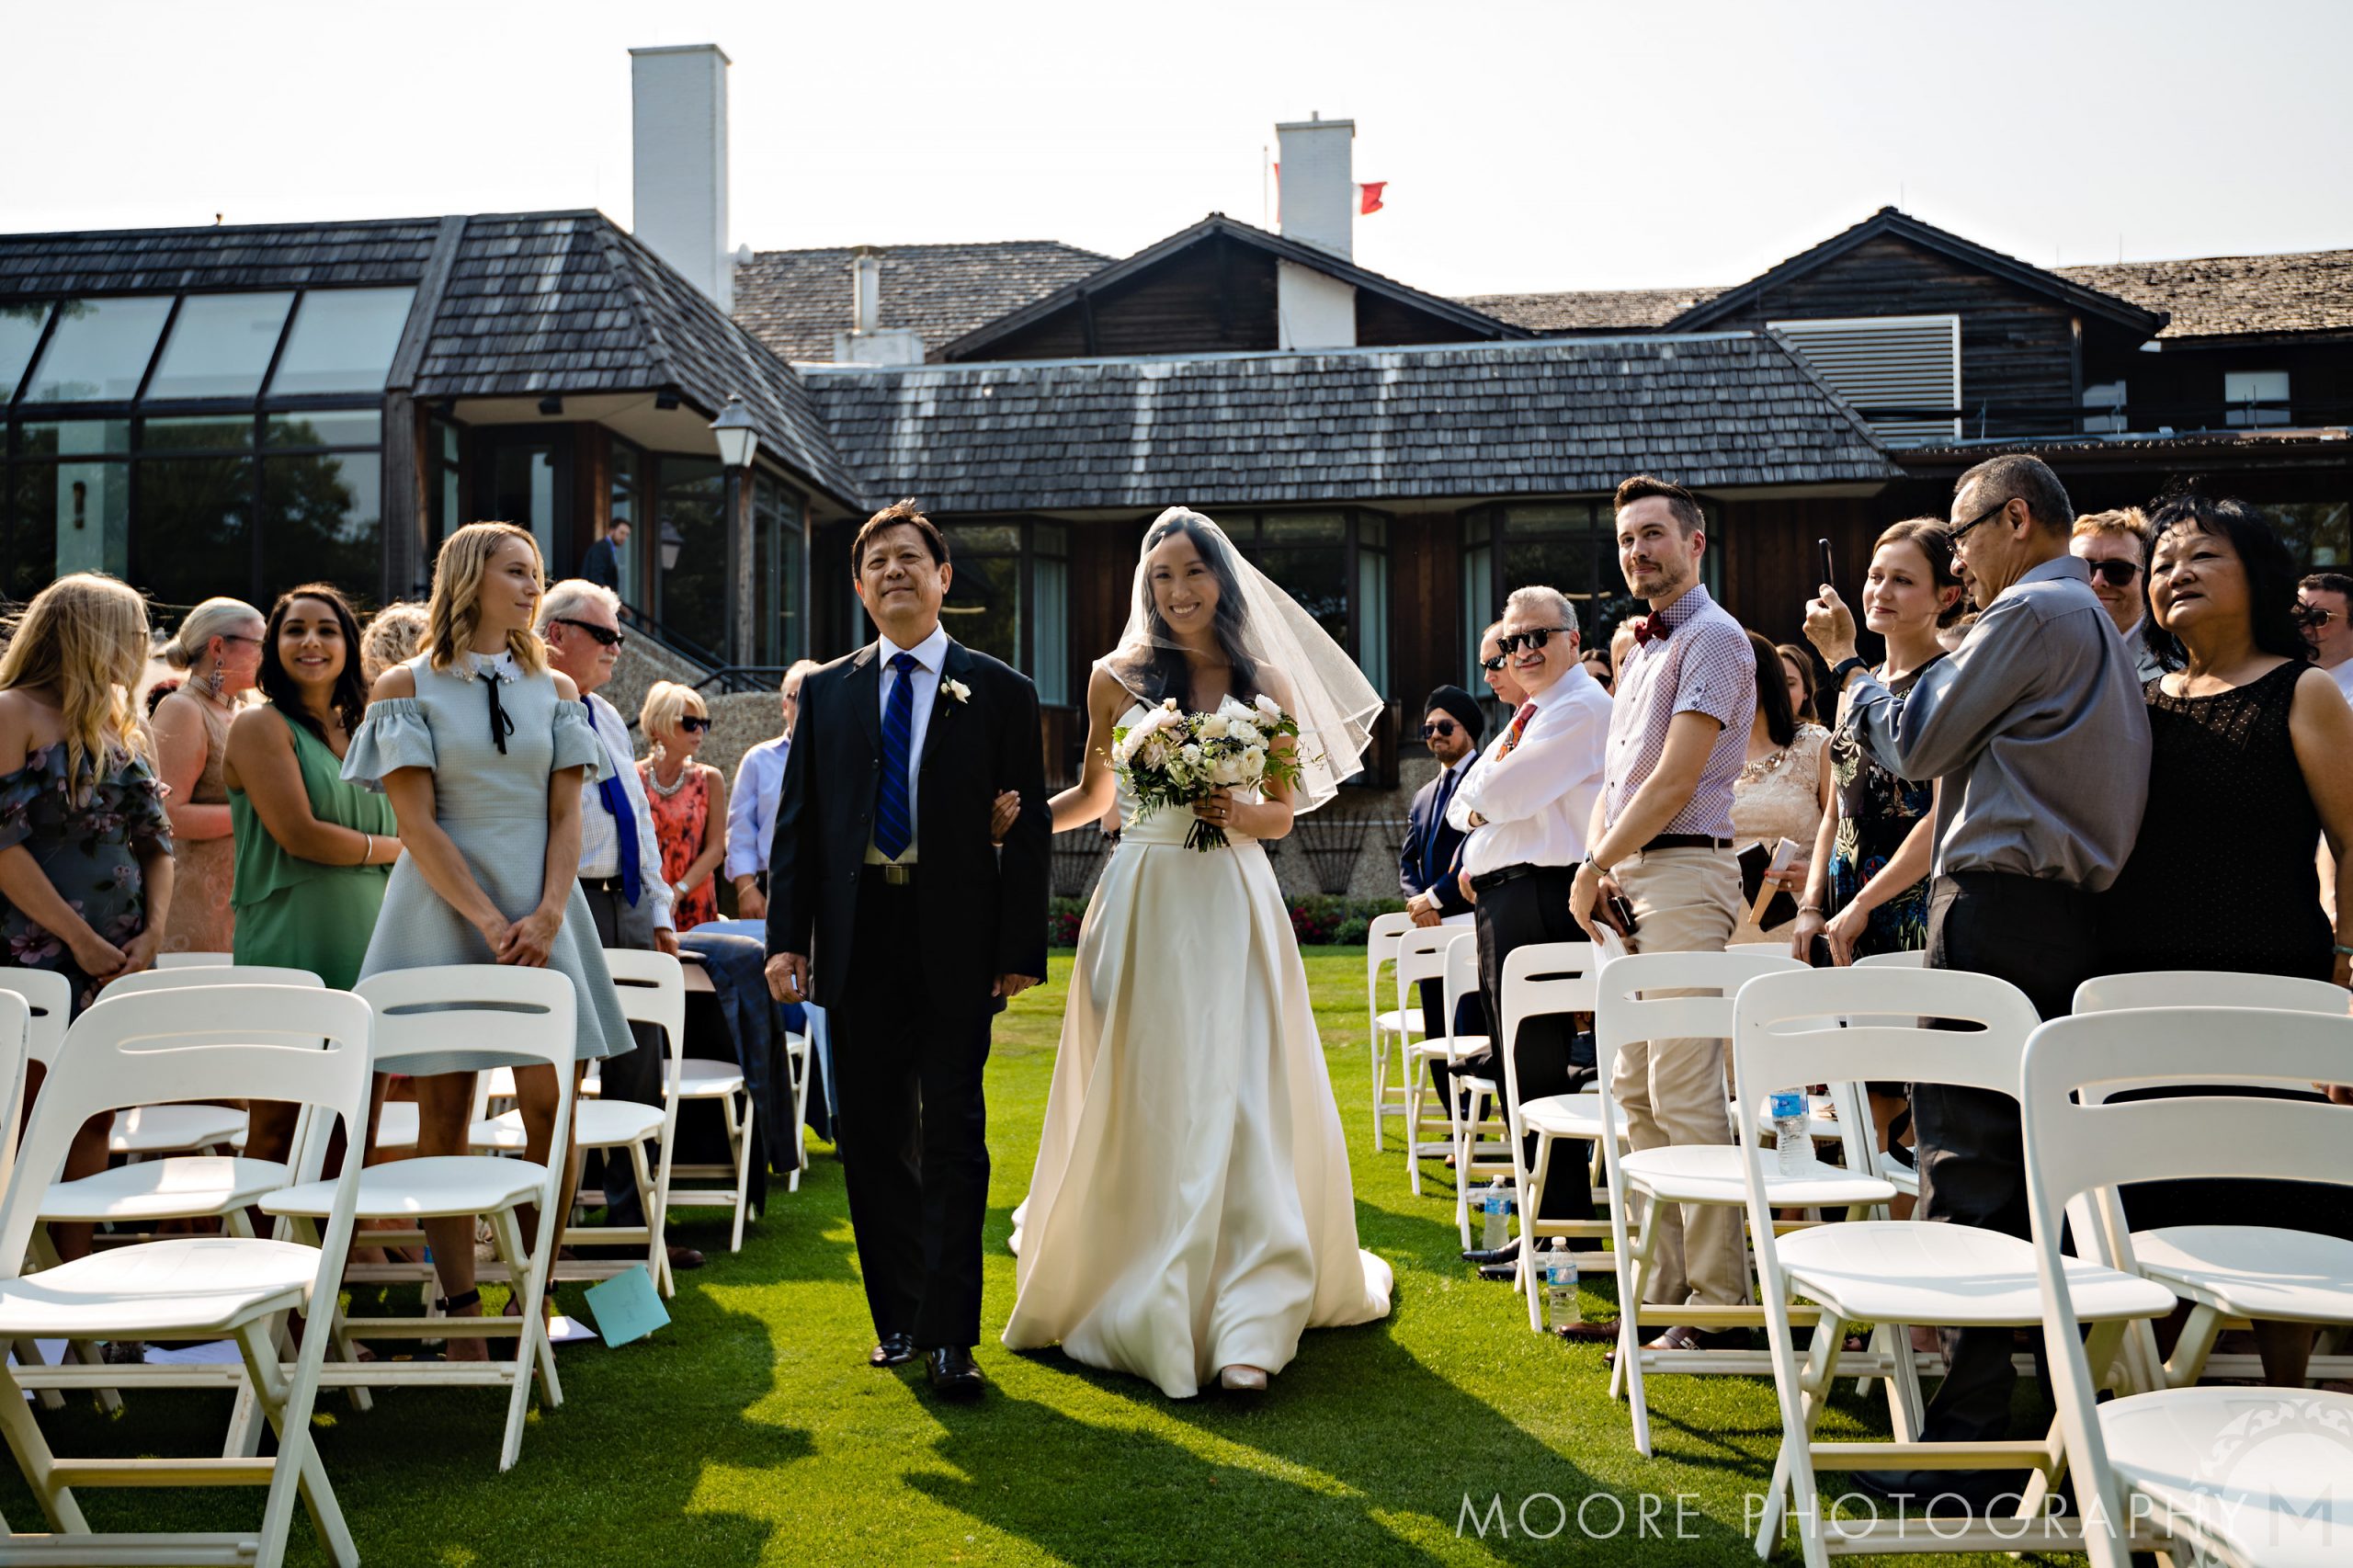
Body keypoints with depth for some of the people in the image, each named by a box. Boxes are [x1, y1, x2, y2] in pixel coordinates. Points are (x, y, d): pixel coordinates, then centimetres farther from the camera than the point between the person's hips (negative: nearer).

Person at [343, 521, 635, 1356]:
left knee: (552, 1112, -3)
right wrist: (489, 921, -13)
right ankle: (462, 1313, 7)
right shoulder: (407, 686, 2)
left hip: (541, 915, 3)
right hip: (443, 907, -3)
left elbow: (566, 814, 7)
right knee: (443, 1116, -1)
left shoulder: (555, 689, 11)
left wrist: (546, 916, -9)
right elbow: (416, 822, -5)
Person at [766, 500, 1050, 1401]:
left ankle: (949, 1336, 3)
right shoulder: (827, 691, 11)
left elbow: (1028, 829, 1)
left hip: (955, 942, -3)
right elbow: (796, 821, 9)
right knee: (872, 1137, 9)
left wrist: (1022, 949, -7)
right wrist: (786, 939, 0)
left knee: (953, 1138, -2)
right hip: (856, 938, 3)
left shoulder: (1000, 692, 4)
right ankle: (898, 1316, 23)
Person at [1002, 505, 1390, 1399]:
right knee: (1139, 1103, 3)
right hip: (1142, 906, 1)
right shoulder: (1118, 678, 7)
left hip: (1233, 905, 0)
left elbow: (1285, 812, 11)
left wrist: (1240, 812, -10)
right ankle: (1136, 1298, 20)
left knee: (1236, 1102, -6)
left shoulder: (1266, 684, 7)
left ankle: (1245, 1327, -4)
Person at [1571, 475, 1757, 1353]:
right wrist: (1597, 861, 2)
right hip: (1630, 881, 10)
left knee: (1685, 1094, -10)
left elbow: (1673, 782, -15)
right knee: (1637, 1090, 11)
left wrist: (1591, 872, -8)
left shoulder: (1712, 638, -7)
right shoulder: (1641, 651, 22)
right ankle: (1662, 1287, 18)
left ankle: (1717, 1306, -5)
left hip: (1683, 874, -10)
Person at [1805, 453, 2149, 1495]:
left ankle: (1970, 1431, -9)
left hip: (1999, 905, -10)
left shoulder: (2029, 612, -8)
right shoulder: (2098, 623, 23)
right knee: (2032, 1161, 14)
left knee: (1968, 1160, -10)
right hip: (2073, 908, 10)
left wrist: (1844, 659, 7)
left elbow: (1911, 746, -7)